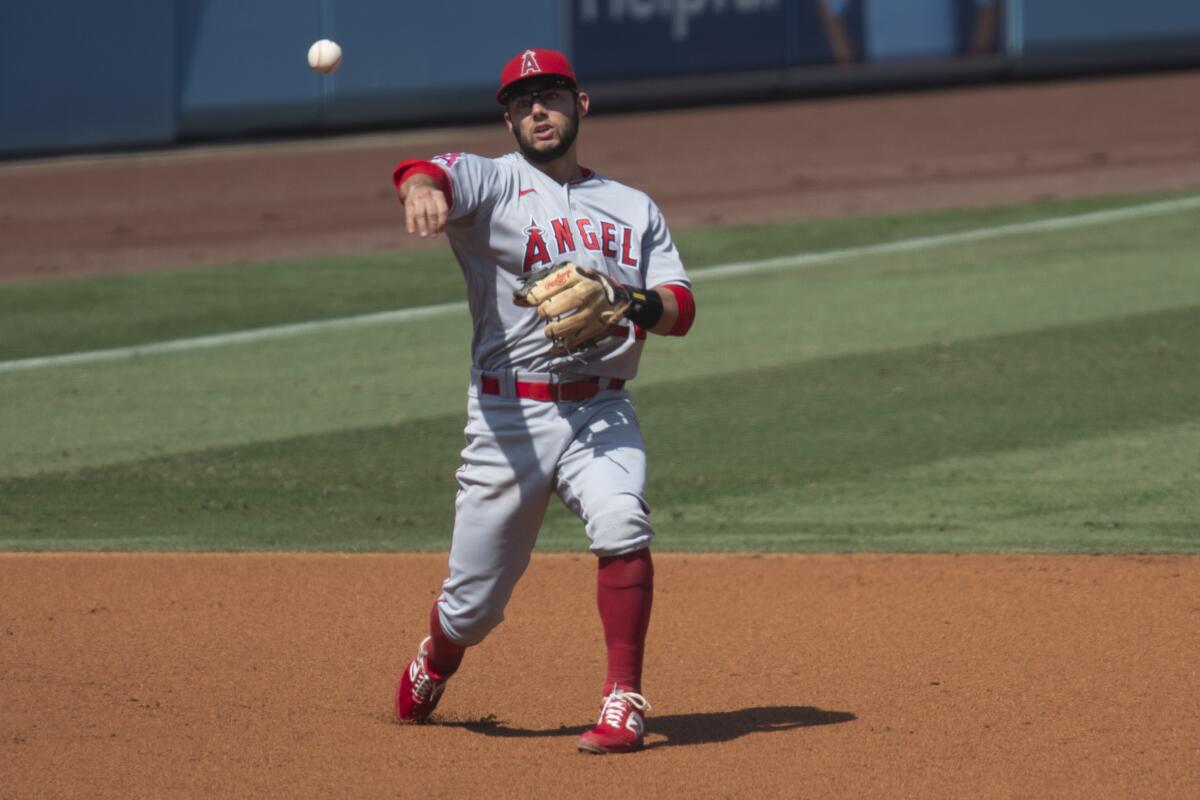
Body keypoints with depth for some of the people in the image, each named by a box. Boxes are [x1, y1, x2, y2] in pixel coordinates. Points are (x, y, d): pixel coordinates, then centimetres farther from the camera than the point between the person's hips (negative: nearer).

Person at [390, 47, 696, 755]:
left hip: (601, 411, 2)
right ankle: (435, 664, 39)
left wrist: (634, 304, -19)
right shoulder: (490, 181, 3)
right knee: (474, 604, 4)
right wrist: (420, 189, -47)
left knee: (622, 524, -28)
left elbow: (681, 310, 5)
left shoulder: (634, 209, 15)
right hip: (508, 417, -2)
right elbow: (430, 175, -21)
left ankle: (625, 701, -20)